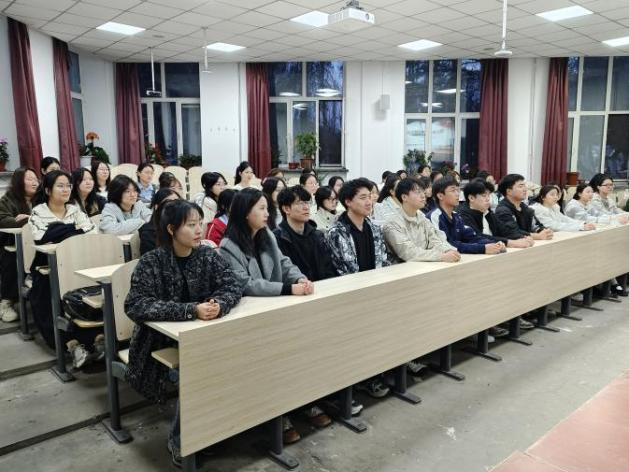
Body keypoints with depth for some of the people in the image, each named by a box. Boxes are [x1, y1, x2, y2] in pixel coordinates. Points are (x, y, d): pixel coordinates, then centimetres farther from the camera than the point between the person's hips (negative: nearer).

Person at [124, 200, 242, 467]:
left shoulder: (208, 256, -2)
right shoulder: (152, 262, -14)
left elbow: (233, 287, -8)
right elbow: (135, 305, -25)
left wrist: (219, 304, -33)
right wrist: (191, 310, -35)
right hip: (162, 341, -4)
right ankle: (179, 441, -1)